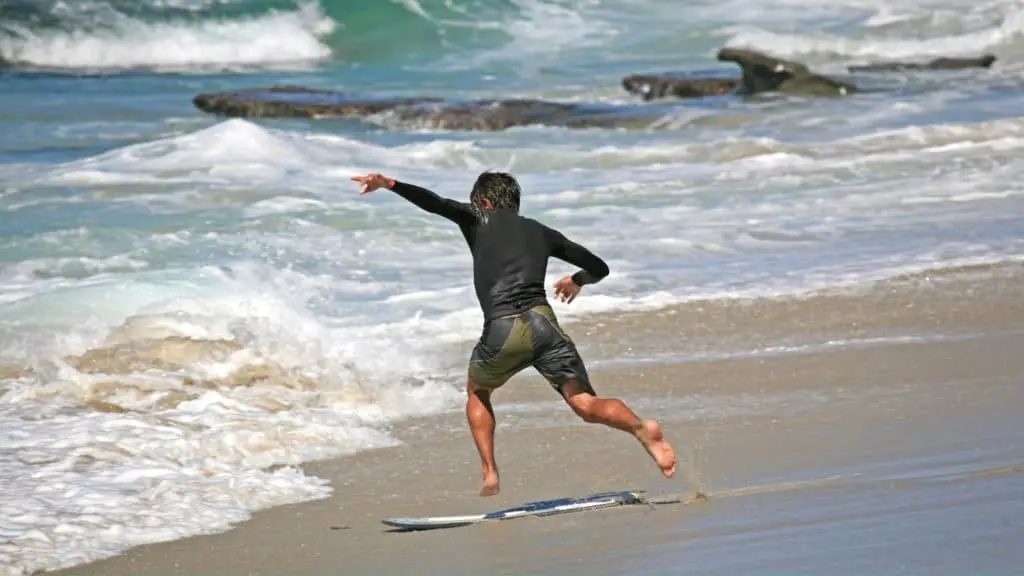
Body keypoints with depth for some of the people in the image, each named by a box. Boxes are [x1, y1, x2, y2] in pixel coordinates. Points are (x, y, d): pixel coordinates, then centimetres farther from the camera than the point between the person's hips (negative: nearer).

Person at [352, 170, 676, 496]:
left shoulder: (478, 218, 20)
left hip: (502, 331, -2)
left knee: (477, 391, 28)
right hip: (543, 323, 2)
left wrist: (389, 184, -4)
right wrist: (577, 280, 57)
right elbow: (599, 268, 35)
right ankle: (640, 428, -32)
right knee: (587, 406, -2)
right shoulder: (541, 232, 28)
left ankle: (490, 476, 16)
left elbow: (436, 204, 1)